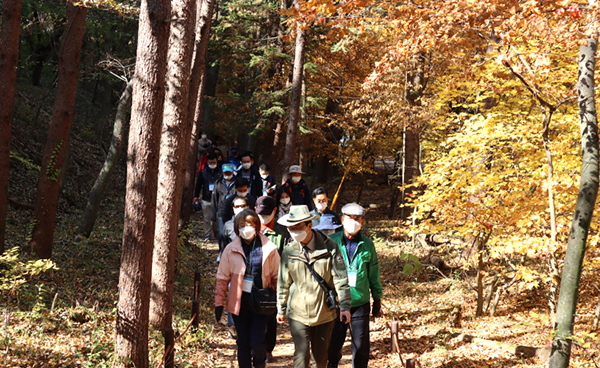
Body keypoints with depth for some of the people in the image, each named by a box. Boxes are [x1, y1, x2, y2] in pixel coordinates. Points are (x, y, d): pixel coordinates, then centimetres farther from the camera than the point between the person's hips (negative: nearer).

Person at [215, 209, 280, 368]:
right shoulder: (231, 249, 0)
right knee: (243, 343, 9)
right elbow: (222, 277, 6)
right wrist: (219, 303, 3)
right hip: (239, 302, 2)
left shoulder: (269, 248, -3)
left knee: (257, 342, -6)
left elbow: (276, 276, 5)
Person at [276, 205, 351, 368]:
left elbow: (341, 278, -6)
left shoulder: (329, 247, -10)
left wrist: (345, 306, -10)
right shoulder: (288, 252, -5)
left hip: (325, 312, 0)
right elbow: (283, 284, 7)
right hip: (298, 313, 0)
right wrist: (281, 309, 13)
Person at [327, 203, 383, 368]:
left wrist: (377, 298, 13)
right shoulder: (331, 241, -1)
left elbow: (374, 273, 10)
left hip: (360, 303, 1)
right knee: (333, 343, 8)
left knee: (361, 346, 5)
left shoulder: (367, 244, 2)